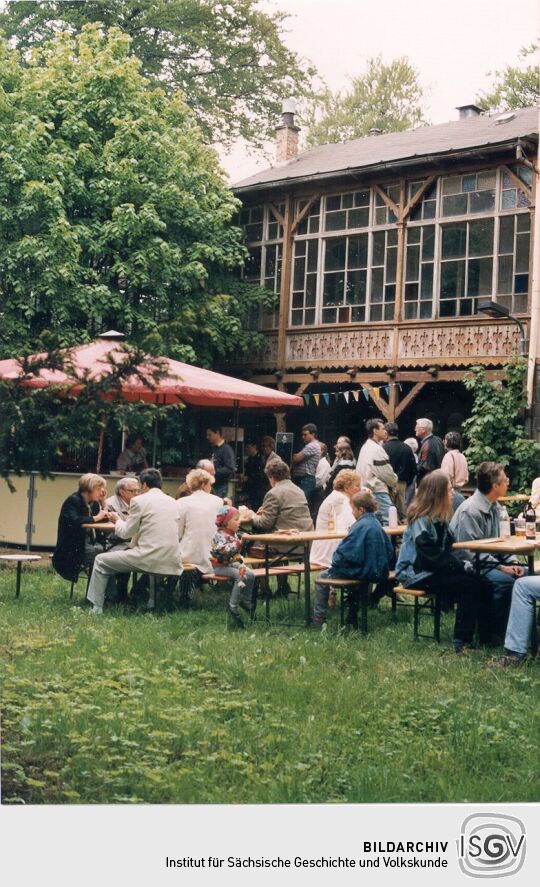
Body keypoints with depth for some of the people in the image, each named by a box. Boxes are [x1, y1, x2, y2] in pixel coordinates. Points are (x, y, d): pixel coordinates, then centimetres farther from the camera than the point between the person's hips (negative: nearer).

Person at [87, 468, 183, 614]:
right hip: (172, 562, 6)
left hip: (149, 559, -6)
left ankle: (96, 609, 10)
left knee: (100, 561, 10)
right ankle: (152, 602, 38)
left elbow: (126, 533, 1)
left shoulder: (139, 501, -4)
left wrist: (118, 521, 23)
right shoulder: (173, 502, 13)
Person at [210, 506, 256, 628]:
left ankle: (246, 601, 8)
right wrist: (238, 543, -29)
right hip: (221, 566, -8)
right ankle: (233, 607, -25)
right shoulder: (220, 535, -15)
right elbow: (223, 550, -34)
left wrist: (241, 563, 0)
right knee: (240, 576, -29)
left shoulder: (234, 534, 12)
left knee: (250, 574, -9)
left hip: (232, 563, 8)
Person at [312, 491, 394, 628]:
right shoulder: (377, 524, 5)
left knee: (322, 577, 8)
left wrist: (336, 560, -3)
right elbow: (389, 551, 13)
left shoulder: (360, 526, -20)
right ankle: (352, 619, 39)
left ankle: (318, 620, 11)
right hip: (379, 572, 9)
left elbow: (345, 553, -22)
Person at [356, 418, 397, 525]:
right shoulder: (376, 449, -15)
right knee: (387, 522, -11)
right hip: (378, 491, -10)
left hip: (367, 490, 10)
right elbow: (387, 472, -13)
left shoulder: (365, 447, 15)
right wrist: (394, 482, 8)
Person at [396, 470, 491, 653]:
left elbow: (446, 550, 15)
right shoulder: (421, 521, -17)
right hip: (417, 574, -8)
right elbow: (431, 557, -21)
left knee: (476, 580, -14)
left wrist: (462, 563, -3)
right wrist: (461, 566, -19)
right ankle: (462, 641, -20)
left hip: (434, 570, 8)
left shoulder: (438, 518, 11)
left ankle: (485, 636, -14)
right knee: (467, 584, -24)